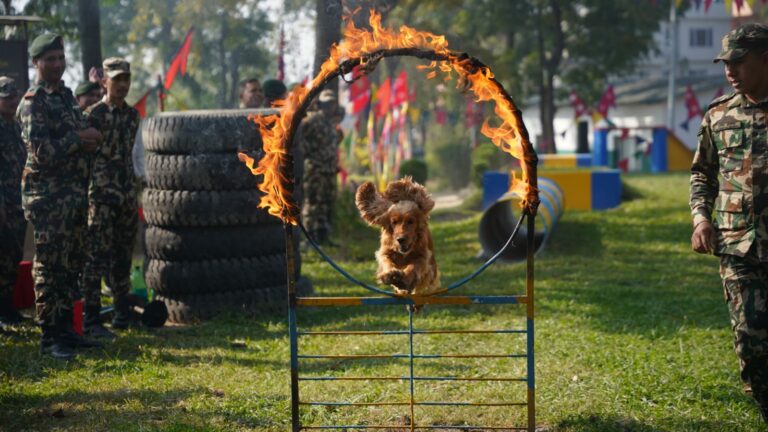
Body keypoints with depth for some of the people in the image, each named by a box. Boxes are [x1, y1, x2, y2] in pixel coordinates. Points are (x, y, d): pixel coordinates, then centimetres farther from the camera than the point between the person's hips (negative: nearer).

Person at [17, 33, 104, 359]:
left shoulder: (66, 96, 16)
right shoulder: (33, 103, -10)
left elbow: (83, 137, 24)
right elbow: (41, 152, -19)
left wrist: (87, 140, 1)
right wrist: (78, 139, -12)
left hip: (74, 194, 8)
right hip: (47, 195, -8)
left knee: (71, 266, 11)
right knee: (49, 267, -6)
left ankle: (65, 329, 19)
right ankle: (49, 337, -2)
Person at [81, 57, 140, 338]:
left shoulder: (132, 115, 12)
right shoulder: (93, 115, -7)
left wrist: (134, 192, 16)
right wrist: (83, 196, -13)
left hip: (128, 195, 6)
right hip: (101, 195, -6)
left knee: (123, 257, 12)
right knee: (97, 258, -7)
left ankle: (123, 314, 21)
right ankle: (91, 320, -6)